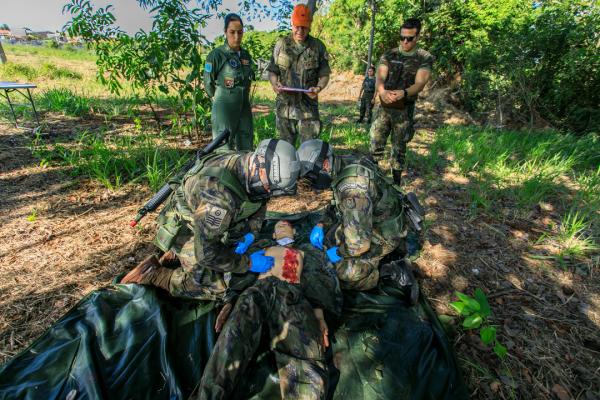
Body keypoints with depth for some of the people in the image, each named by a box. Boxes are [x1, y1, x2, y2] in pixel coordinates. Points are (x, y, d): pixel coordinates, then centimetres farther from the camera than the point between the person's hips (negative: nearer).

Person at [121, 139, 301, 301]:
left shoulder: (252, 165, -17)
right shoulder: (219, 194, -43)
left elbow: (260, 203, 3)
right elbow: (206, 251, -35)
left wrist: (249, 234, -9)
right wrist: (248, 263, -25)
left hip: (211, 225, 8)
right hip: (187, 231, -7)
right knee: (214, 288, -7)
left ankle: (176, 256, 22)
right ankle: (152, 274, 6)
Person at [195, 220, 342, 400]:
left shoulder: (305, 251, 33)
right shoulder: (264, 249, 38)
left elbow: (314, 281, 18)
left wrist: (319, 316, 1)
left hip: (293, 293, -1)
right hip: (260, 288, 2)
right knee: (234, 337, -33)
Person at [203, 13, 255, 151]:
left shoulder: (246, 55, 10)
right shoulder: (216, 55, -7)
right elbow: (208, 83, -1)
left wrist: (243, 97, 15)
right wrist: (220, 99, 8)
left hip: (244, 107, 6)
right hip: (224, 109, -5)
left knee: (247, 149, 10)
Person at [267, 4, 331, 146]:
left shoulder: (318, 46, 4)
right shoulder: (281, 45, 8)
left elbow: (324, 74, 6)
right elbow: (272, 71, 12)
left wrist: (318, 88, -14)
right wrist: (274, 83, -10)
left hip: (308, 107, -1)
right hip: (284, 106, 2)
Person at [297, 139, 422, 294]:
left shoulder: (352, 186, -37)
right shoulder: (343, 164, -6)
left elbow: (360, 241, -34)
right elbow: (338, 204, 12)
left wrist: (339, 253, -14)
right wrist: (322, 225, 0)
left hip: (384, 232, -9)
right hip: (373, 221, 9)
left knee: (346, 275, -11)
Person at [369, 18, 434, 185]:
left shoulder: (425, 58, -1)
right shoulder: (388, 55, 5)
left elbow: (420, 83, -15)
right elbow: (380, 78, -8)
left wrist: (403, 93, -36)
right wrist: (382, 91, -32)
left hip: (404, 110, -2)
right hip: (384, 107, 2)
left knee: (399, 147, 6)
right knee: (376, 143, 1)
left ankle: (396, 182, 17)